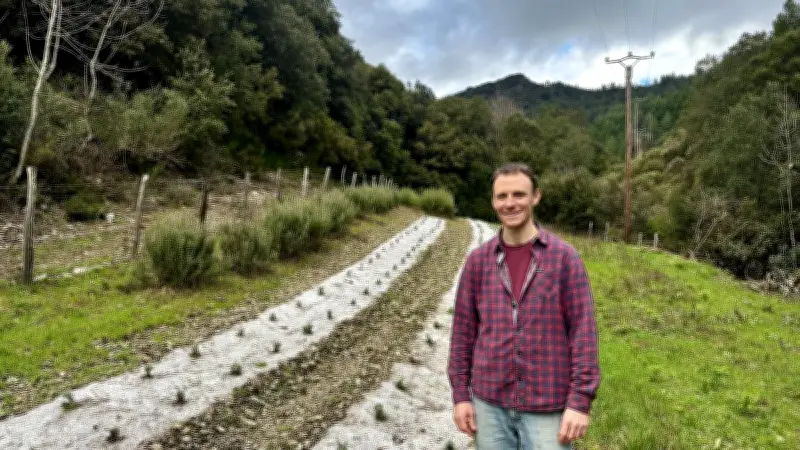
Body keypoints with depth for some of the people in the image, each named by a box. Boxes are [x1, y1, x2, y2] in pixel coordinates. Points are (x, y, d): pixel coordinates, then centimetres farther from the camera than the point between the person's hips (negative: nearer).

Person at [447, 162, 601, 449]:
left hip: (547, 404, -2)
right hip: (490, 401, 2)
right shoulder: (478, 260, 1)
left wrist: (580, 402, -13)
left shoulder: (565, 257, -5)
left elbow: (584, 330, -7)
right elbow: (463, 329, 4)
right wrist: (460, 394, 1)